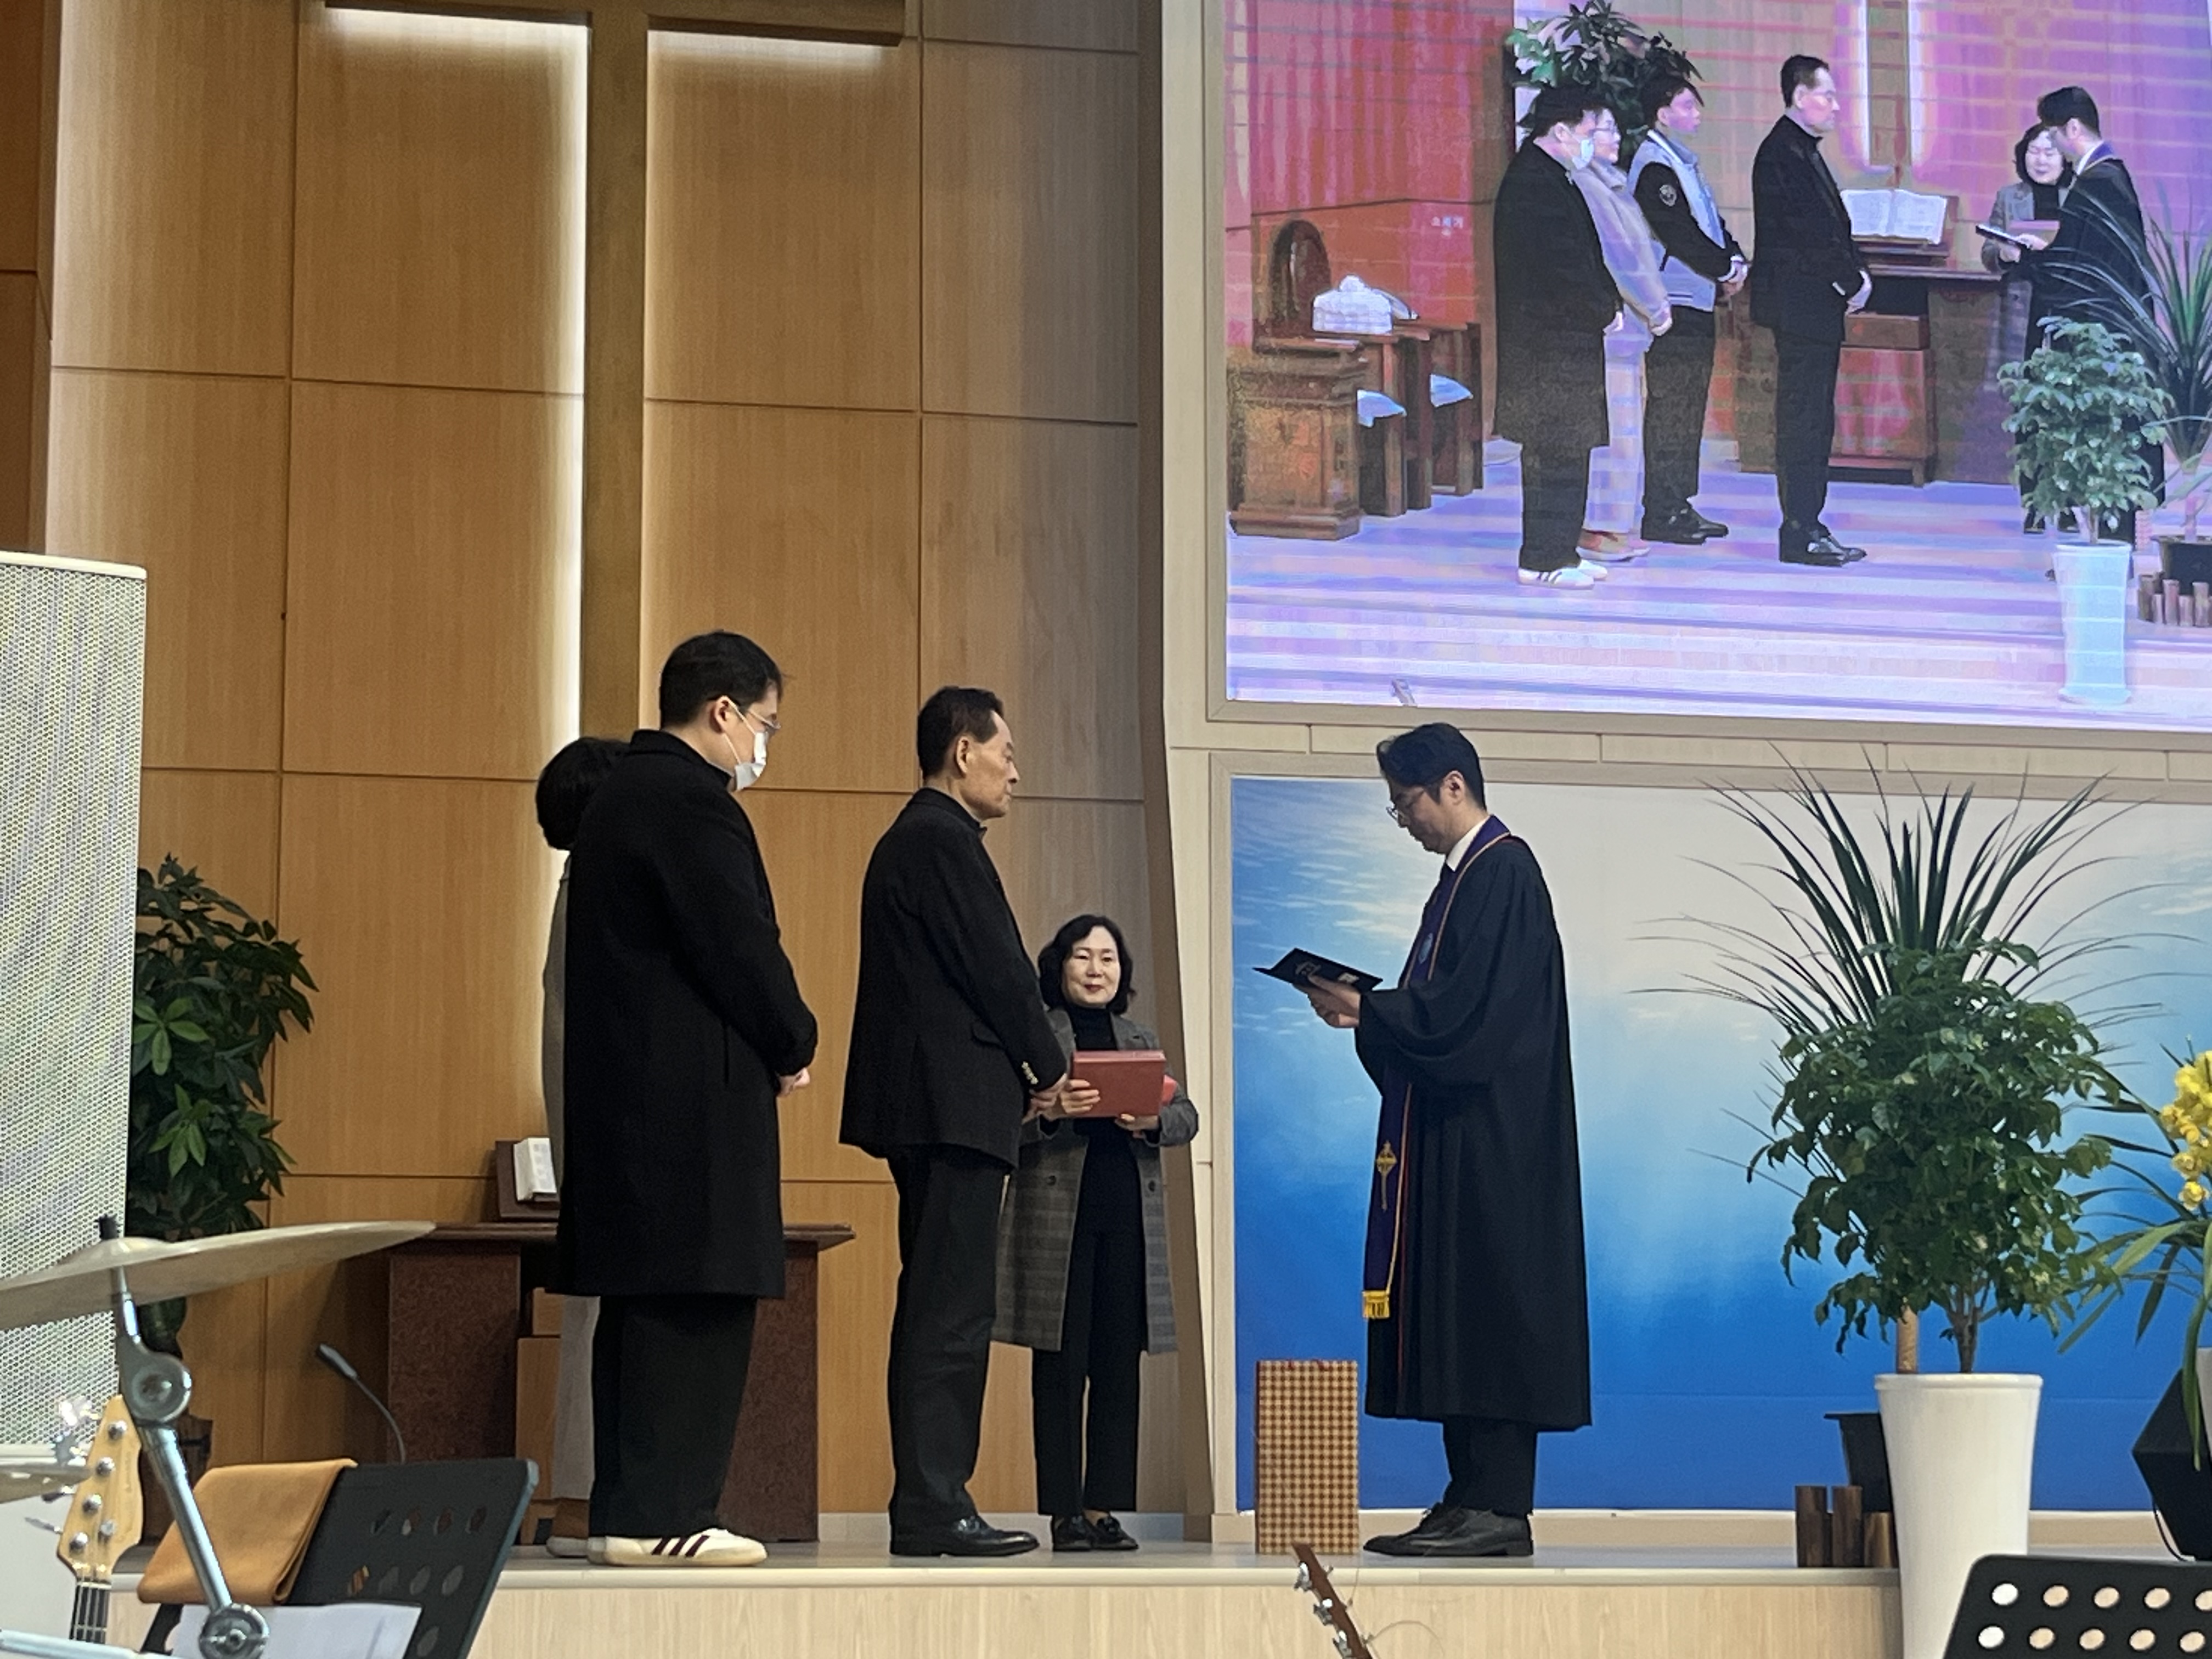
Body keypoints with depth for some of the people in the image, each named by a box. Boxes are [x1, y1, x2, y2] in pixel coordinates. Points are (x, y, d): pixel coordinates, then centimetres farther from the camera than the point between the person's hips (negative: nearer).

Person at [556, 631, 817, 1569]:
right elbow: (740, 949, -16)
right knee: (697, 1305, -8)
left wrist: (772, 1045, 13)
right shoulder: (692, 803, -12)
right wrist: (792, 1048, 0)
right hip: (692, 1096, -10)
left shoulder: (619, 797, 19)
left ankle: (626, 1508, 14)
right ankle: (658, 1516, -7)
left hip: (627, 1093, 10)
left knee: (647, 1306, 11)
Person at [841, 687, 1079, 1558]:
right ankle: (932, 1509, -9)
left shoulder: (908, 840, 20)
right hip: (956, 1106, -11)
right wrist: (1048, 1069, -1)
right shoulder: (945, 840, -12)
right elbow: (997, 969, -15)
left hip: (927, 1105, 11)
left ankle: (928, 1504, 15)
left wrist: (1028, 1076, 14)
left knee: (938, 1308, 12)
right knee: (952, 1311, -9)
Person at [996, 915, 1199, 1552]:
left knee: (1119, 1369, 4)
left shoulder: (1141, 1039, 19)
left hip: (1129, 1218, 4)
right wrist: (1047, 1112, -23)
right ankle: (1063, 1511, 2)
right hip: (1055, 1217, -4)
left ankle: (1104, 1506, 9)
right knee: (1060, 1367, -2)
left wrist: (1153, 1121, -9)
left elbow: (1187, 1115, 11)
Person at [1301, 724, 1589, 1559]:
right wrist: (1366, 1010, 6)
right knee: (1455, 1310, 9)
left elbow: (1466, 1009, -20)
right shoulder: (1467, 874, 18)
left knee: (1489, 1311, -9)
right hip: (1455, 1137, 10)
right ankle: (1473, 1498, 11)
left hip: (1491, 1140, -10)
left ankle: (1497, 1508, -8)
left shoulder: (1503, 872, -12)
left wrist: (1365, 1010, -12)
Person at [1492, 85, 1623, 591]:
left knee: (1561, 449, 14)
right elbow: (1563, 265, -22)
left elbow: (1580, 255, 20)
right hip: (1549, 339, -11)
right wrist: (1607, 309, -9)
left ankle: (1558, 551, 19)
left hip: (1562, 337, 11)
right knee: (1556, 450, -7)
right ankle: (1545, 560, -3)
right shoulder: (1533, 184, -18)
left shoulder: (1551, 178, 17)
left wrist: (1610, 302, 6)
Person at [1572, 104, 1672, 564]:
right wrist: (1654, 309, -10)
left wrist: (1656, 302, 8)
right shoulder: (1584, 186, -14)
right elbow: (1614, 255, -16)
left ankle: (1615, 526, 16)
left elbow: (1642, 246, 19)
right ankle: (1596, 530, -3)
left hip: (1628, 324, 10)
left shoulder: (1611, 183, 17)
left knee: (1624, 425, 11)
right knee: (1610, 426, -7)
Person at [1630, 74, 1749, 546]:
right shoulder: (1655, 167, -13)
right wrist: (1726, 268, -11)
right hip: (1673, 306, -10)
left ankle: (1680, 505, 18)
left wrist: (1735, 260, 1)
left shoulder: (1685, 163, 18)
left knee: (1690, 406, 12)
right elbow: (1679, 235, -20)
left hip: (1697, 303, 10)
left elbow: (1712, 222, 20)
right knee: (1669, 406, -8)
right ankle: (1661, 514, -5)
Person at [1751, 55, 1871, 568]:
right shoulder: (1782, 152, -13)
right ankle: (1800, 534, -6)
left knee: (1814, 419, 11)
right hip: (1800, 305, -10)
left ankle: (1809, 527, 16)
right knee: (1803, 418, -8)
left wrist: (1856, 275, 4)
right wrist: (1853, 280, -11)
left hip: (1817, 307, 10)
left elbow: (1829, 229, 19)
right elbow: (1807, 233, -19)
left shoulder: (1802, 150, 19)